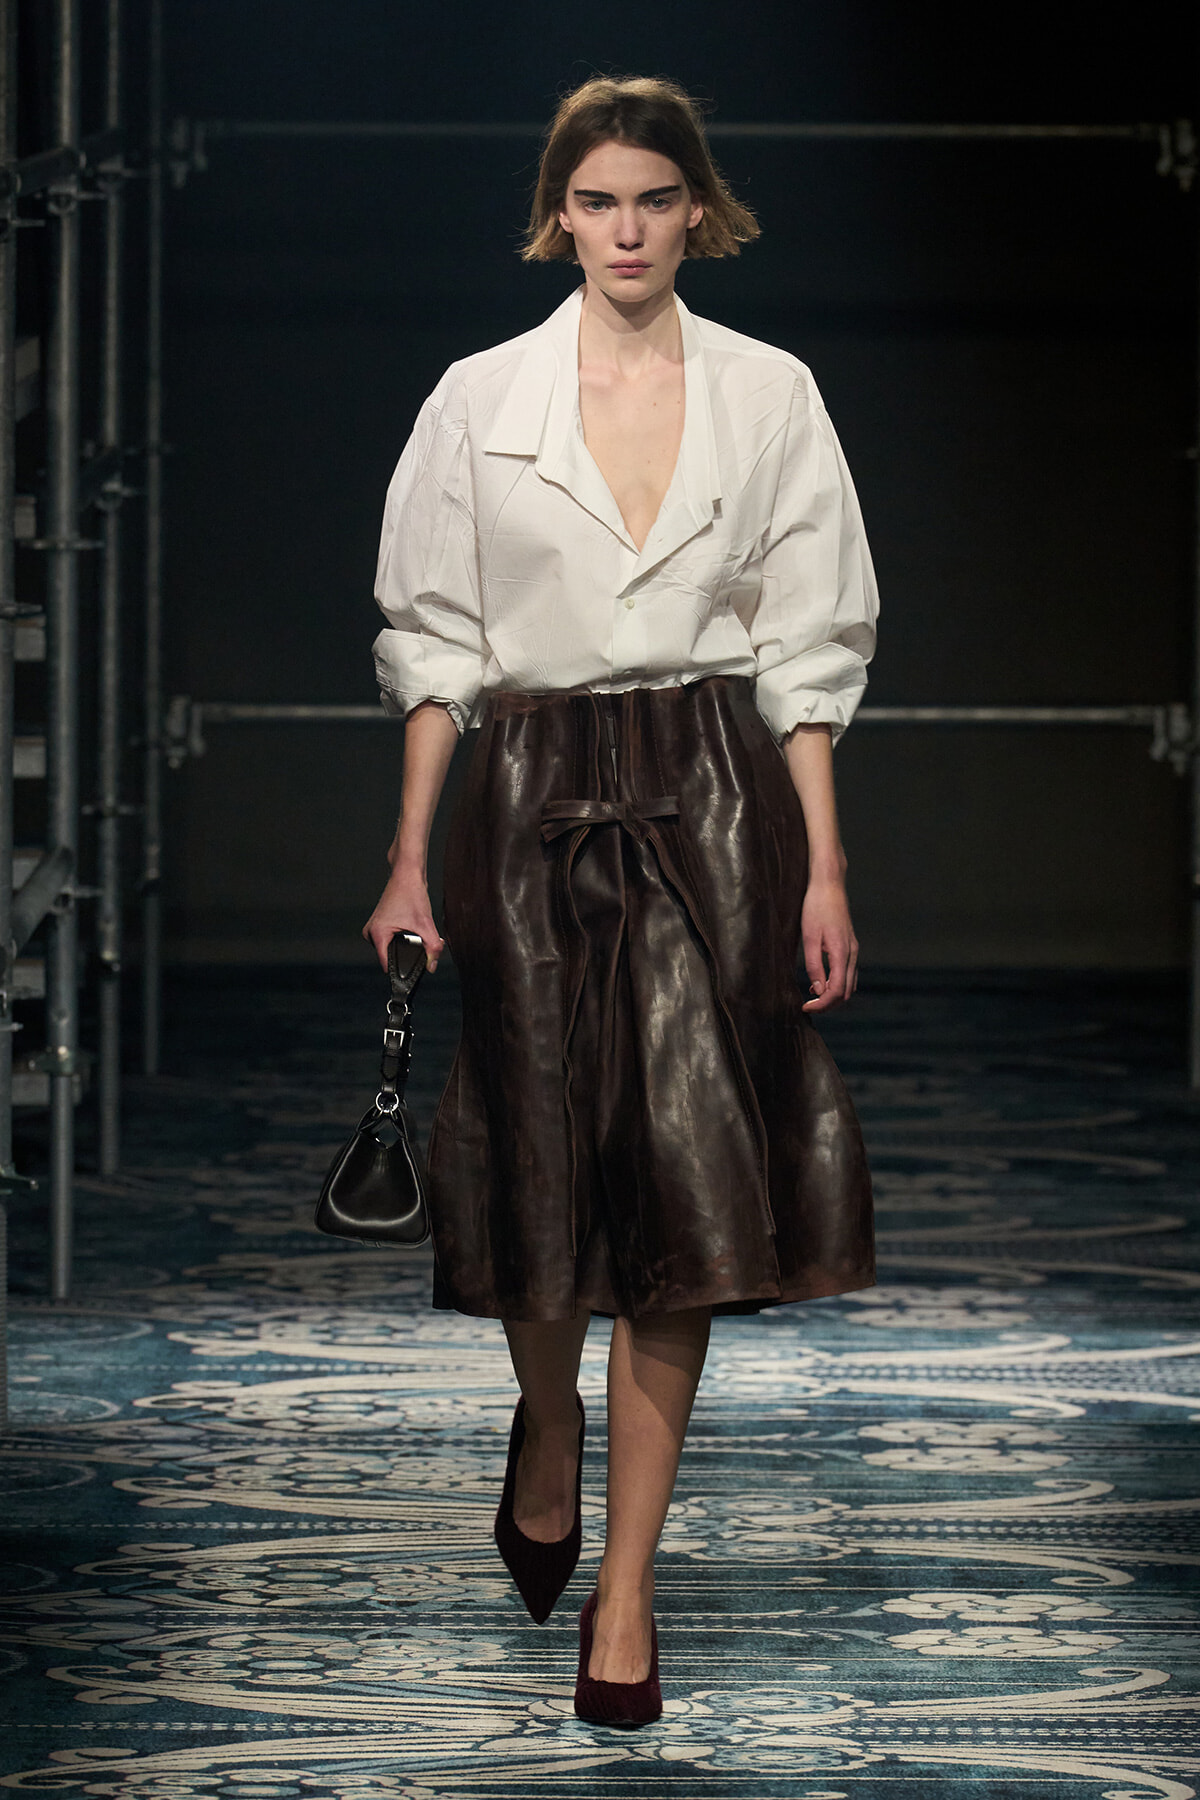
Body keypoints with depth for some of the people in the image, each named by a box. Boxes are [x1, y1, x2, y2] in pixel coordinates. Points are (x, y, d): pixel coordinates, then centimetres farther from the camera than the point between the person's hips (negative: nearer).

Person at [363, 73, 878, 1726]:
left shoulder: (769, 396, 4)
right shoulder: (481, 401, 4)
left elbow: (805, 654, 5)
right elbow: (437, 649, 6)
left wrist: (824, 869, 0)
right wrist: (411, 859, 1)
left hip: (715, 803, 0)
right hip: (535, 800, 0)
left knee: (685, 1187, -5)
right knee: (546, 1162, 3)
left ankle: (627, 1581, 1)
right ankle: (549, 1430, 36)